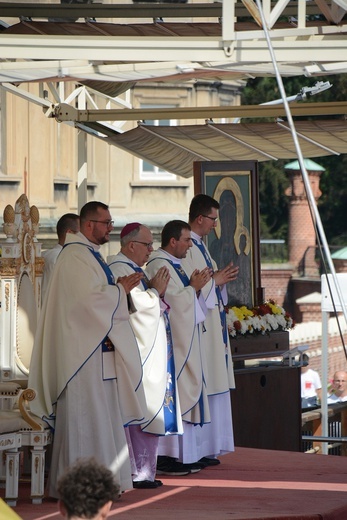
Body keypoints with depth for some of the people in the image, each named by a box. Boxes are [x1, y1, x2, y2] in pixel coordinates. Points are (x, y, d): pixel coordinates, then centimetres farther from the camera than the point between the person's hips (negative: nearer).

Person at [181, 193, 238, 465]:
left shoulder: (199, 246, 17)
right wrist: (216, 280, -12)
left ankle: (207, 449, 14)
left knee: (213, 387, 10)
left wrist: (221, 278, 6)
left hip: (211, 324, 10)